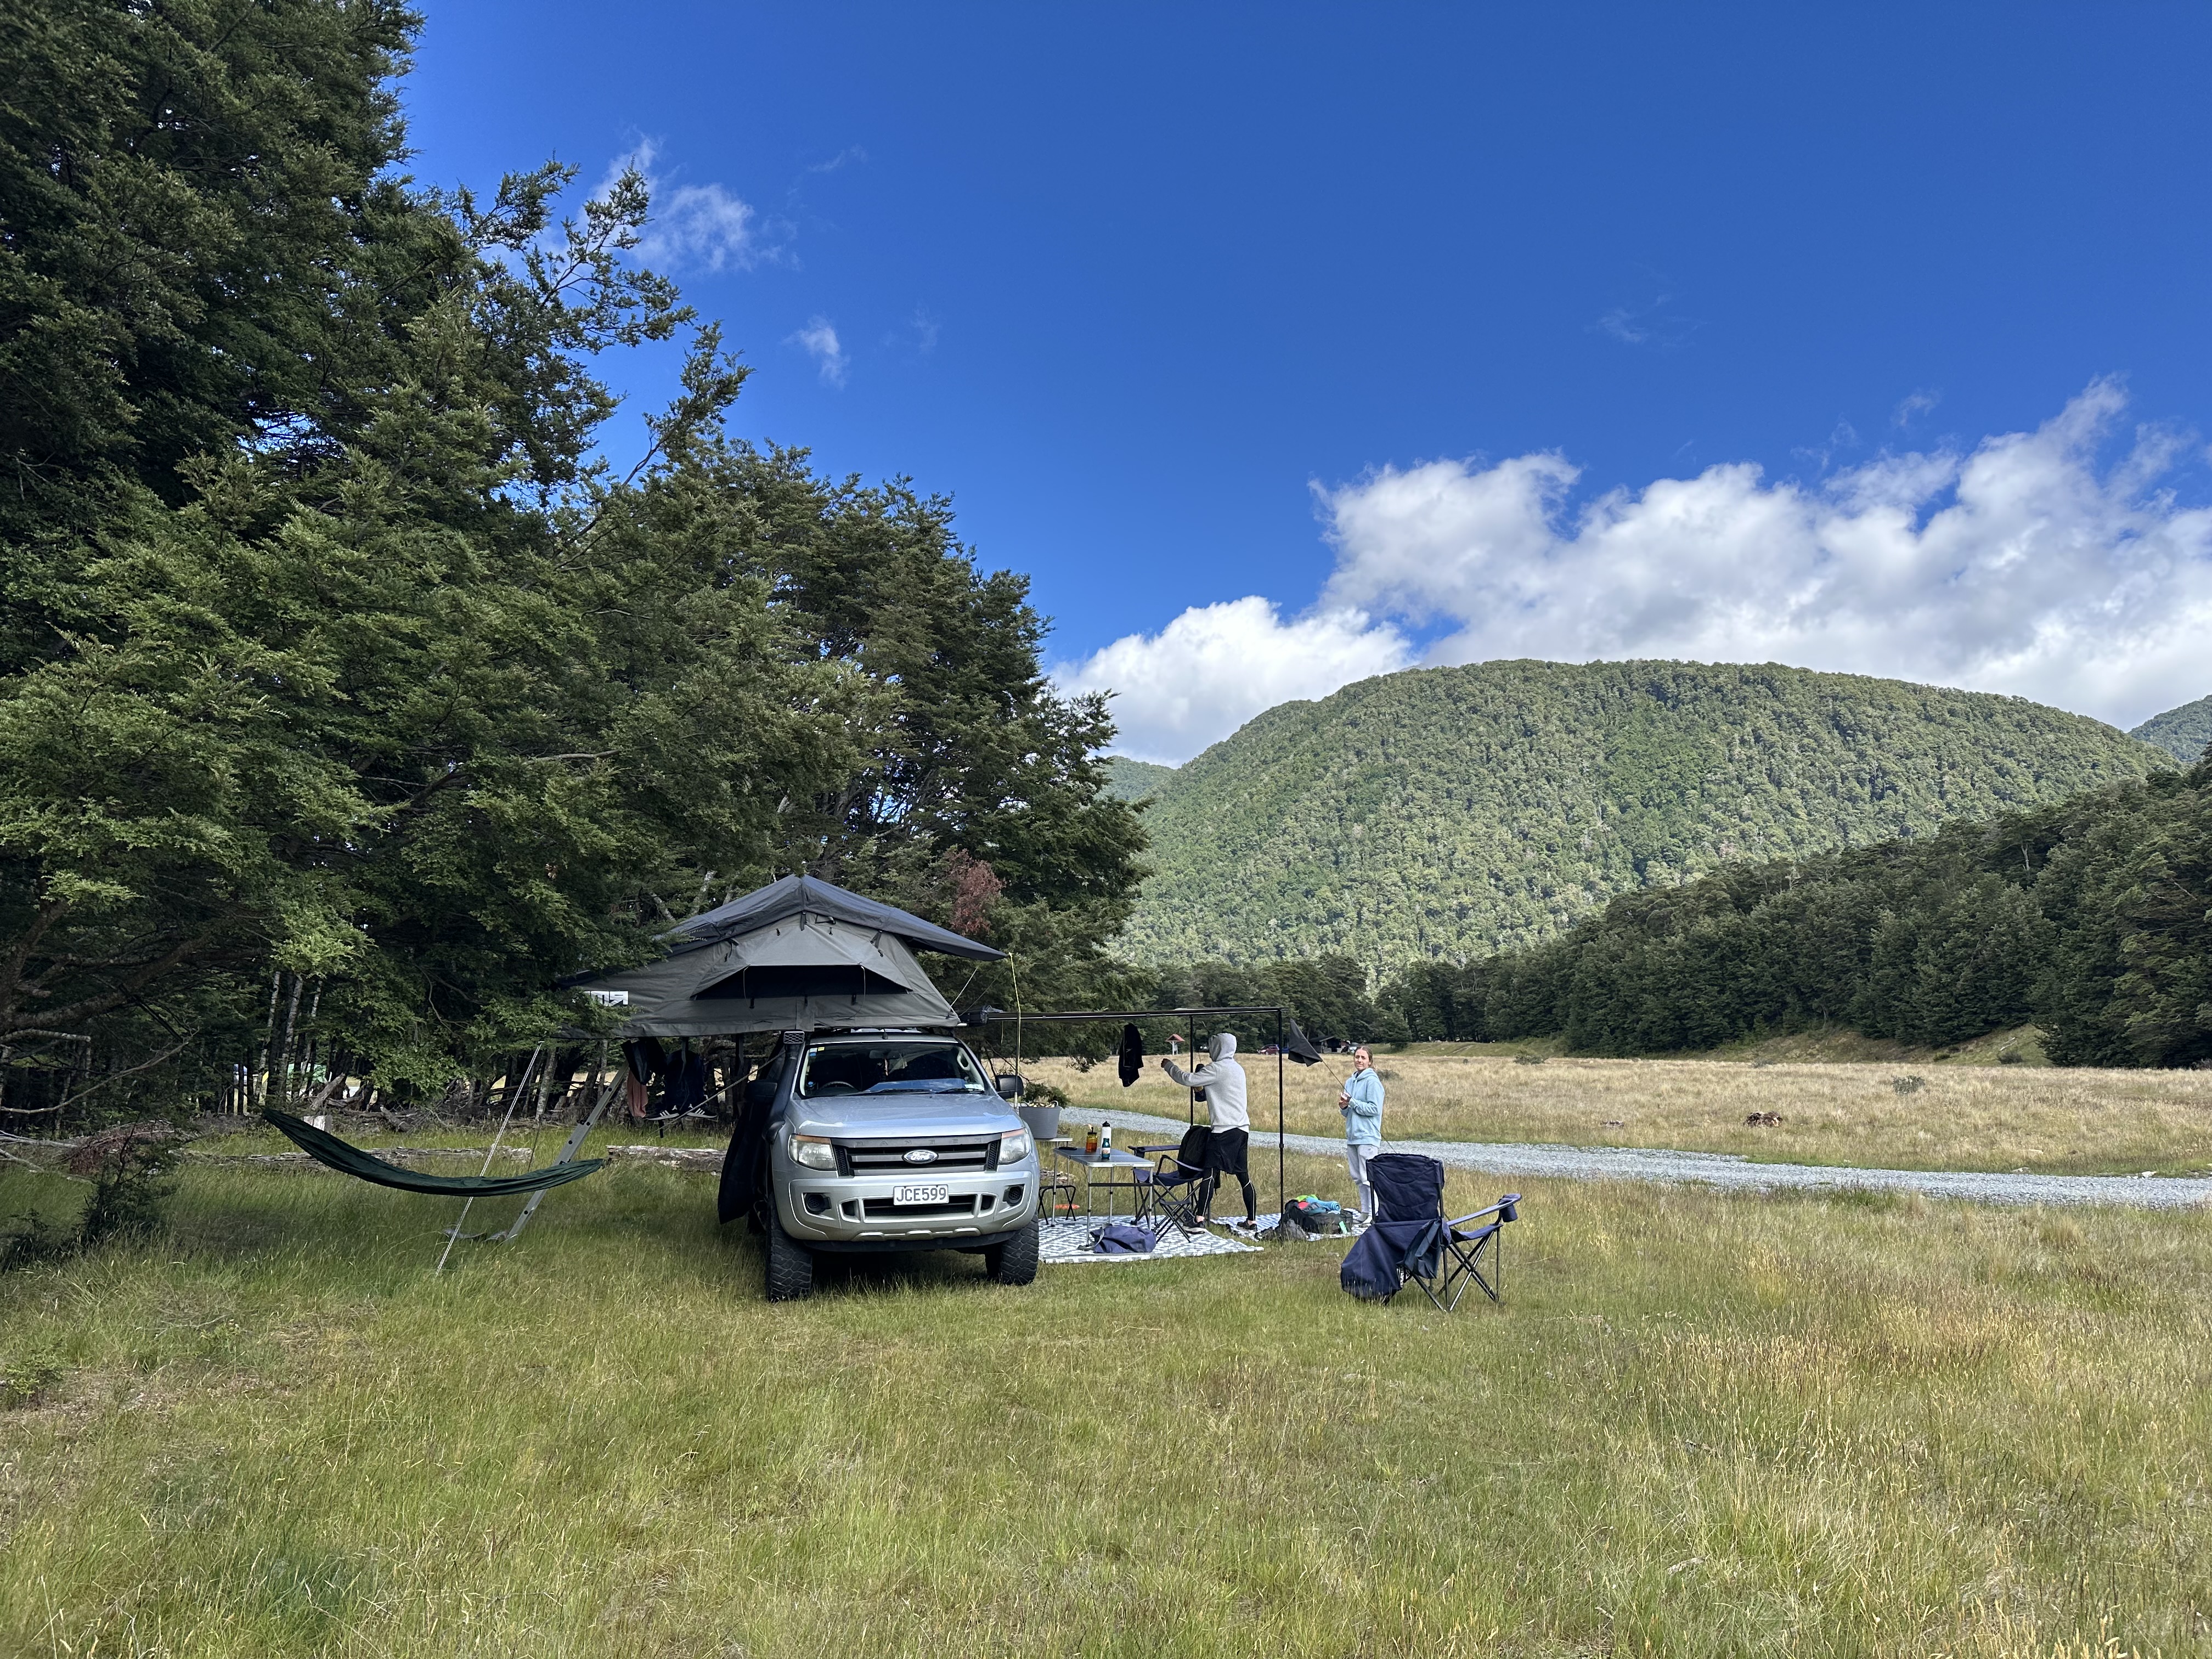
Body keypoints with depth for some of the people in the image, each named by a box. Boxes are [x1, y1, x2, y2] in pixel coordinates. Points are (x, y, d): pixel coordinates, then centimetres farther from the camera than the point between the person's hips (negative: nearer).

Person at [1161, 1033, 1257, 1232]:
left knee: (1211, 1173, -11)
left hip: (1223, 1130, -8)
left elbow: (1187, 1079, -10)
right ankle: (1252, 1221, 12)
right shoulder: (1238, 1068, 17)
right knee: (1244, 1176, 10)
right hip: (1242, 1128, 8)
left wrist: (1168, 1065, 4)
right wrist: (1200, 1087, 19)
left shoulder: (1216, 1069, -9)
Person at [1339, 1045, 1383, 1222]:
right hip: (1352, 1135, 8)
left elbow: (1374, 1109, -16)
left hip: (1368, 1136, -8)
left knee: (1368, 1178, -9)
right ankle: (1364, 1212, 20)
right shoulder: (1350, 1081, 15)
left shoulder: (1372, 1081, -8)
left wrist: (1352, 1102, -14)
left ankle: (1373, 1214, -4)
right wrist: (1344, 1107, -1)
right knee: (1357, 1178, 12)